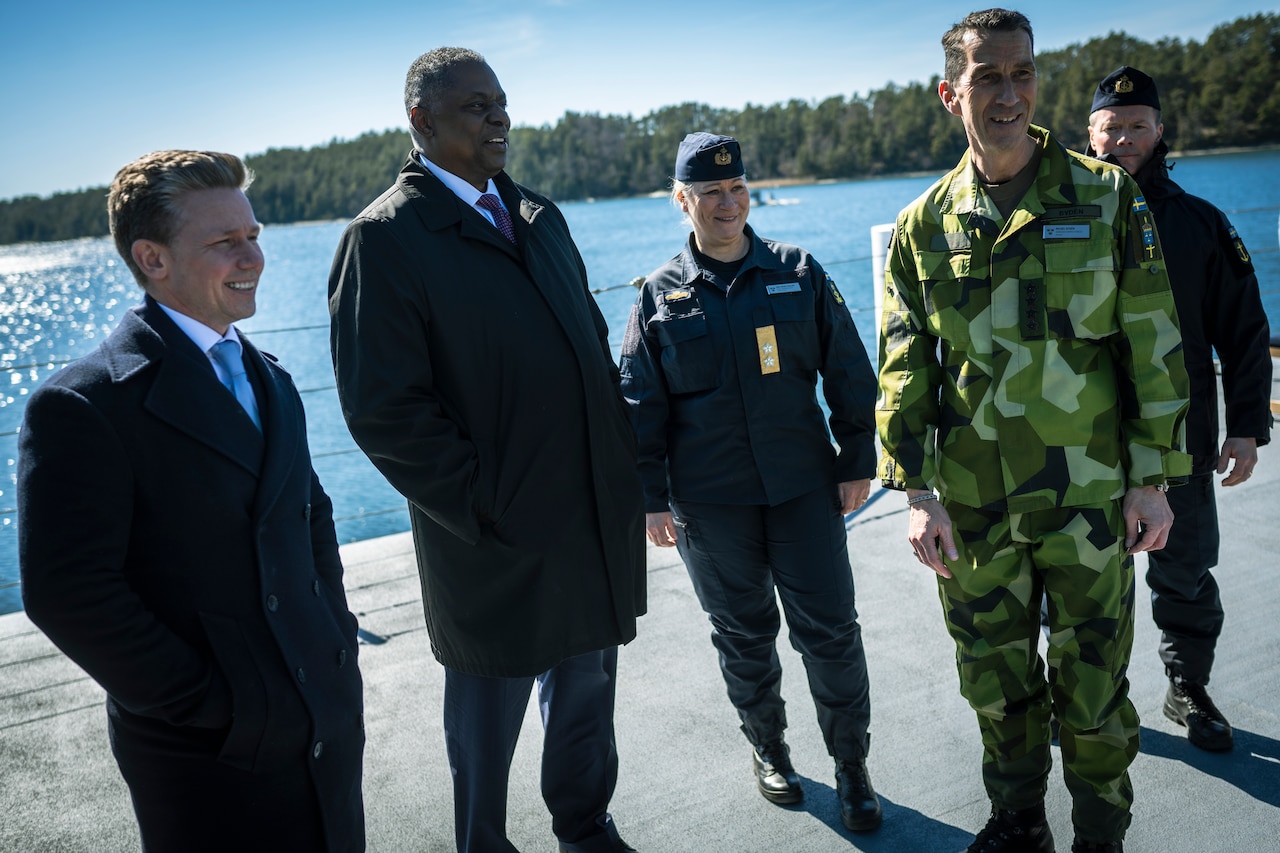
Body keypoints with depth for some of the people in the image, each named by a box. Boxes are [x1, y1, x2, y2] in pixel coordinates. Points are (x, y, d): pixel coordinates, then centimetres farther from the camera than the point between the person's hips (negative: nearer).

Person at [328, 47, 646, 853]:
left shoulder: (540, 216, 10)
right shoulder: (385, 237, -13)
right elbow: (385, 409, -18)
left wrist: (623, 466, 7)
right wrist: (483, 510, -16)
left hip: (598, 520, 7)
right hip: (498, 543, -6)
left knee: (587, 688, 23)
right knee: (489, 713, 15)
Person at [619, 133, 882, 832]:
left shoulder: (799, 272, 1)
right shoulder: (660, 296, 0)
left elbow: (849, 374, 5)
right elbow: (639, 406, 2)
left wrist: (857, 461, 2)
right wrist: (651, 498, -1)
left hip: (804, 485, 0)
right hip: (709, 499, 0)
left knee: (830, 627, 4)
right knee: (743, 632, 13)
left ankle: (851, 765, 22)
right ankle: (767, 749, 35)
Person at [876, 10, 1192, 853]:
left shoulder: (1107, 197, -2)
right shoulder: (924, 226, 2)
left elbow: (1153, 347, -1)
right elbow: (903, 367, 2)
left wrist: (1152, 479, -4)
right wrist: (917, 491, -5)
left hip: (1089, 499, -1)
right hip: (972, 509, 2)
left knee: (1093, 693, 9)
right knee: (997, 687, 15)